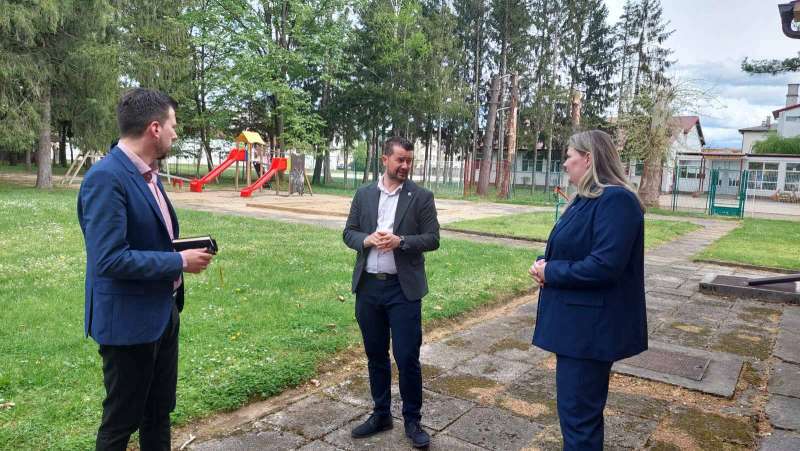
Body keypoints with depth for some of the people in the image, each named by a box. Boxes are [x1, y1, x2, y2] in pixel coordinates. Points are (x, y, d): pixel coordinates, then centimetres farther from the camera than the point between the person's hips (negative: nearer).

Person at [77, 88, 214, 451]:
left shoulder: (148, 173, 6)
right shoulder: (106, 178, -22)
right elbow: (110, 259, -27)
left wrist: (184, 250, 2)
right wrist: (180, 262, -20)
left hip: (162, 313, 9)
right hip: (129, 321, -9)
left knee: (159, 413, 22)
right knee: (121, 421, 11)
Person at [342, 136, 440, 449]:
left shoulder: (421, 197, -2)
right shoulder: (364, 194, 6)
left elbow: (432, 239, -4)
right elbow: (348, 233, 8)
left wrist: (400, 241, -20)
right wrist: (367, 239, -14)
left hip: (403, 288, -3)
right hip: (368, 286, 3)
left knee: (407, 358, 1)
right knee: (375, 355, 15)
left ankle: (412, 420, 20)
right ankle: (381, 414, 32)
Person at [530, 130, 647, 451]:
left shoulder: (616, 200, -20)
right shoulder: (586, 199, 12)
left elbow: (604, 266, -28)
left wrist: (550, 273, -17)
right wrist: (543, 263, -3)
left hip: (591, 325, -10)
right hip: (575, 320, 10)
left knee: (577, 410, 1)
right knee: (576, 404, 22)